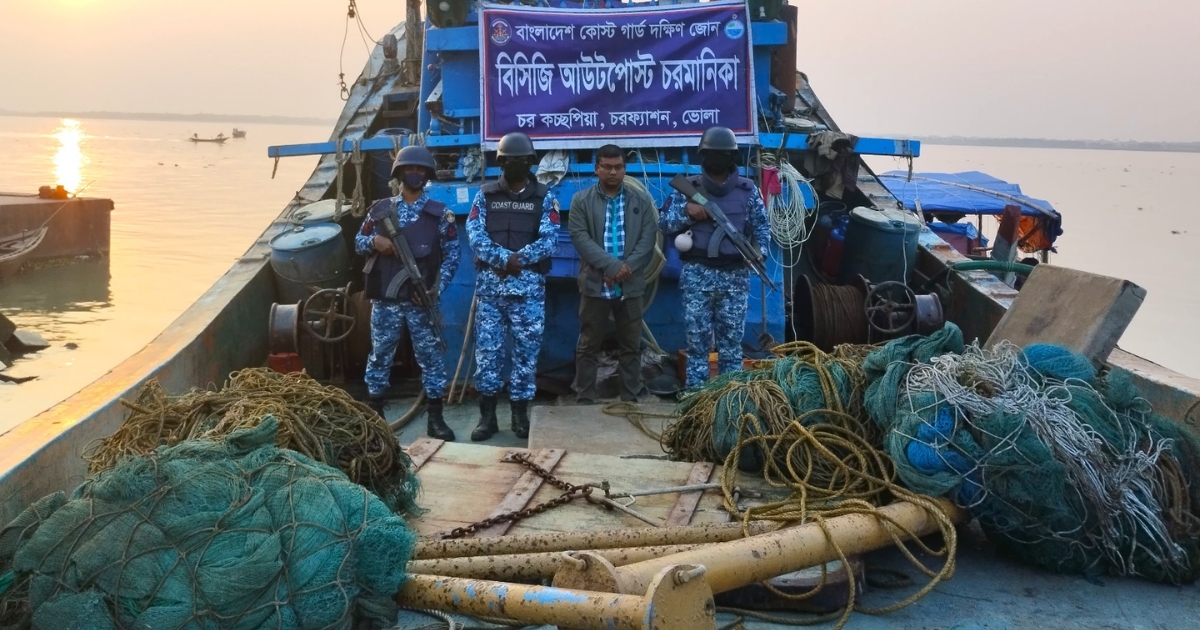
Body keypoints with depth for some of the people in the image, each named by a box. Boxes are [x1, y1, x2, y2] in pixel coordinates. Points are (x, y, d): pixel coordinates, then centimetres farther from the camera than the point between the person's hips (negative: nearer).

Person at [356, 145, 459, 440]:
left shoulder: (440, 214, 2)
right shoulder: (380, 209, 7)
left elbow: (452, 254, 1)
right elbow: (358, 242, 13)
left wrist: (437, 288, -10)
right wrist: (374, 242, -10)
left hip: (421, 299, -1)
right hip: (385, 299, 1)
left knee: (431, 357, 1)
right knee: (380, 356, 9)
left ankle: (435, 418, 9)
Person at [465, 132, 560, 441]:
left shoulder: (544, 197, 6)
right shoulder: (485, 195, 8)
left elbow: (549, 239, -5)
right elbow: (474, 234, -4)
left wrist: (520, 258, -20)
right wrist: (503, 258, -19)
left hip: (528, 286, -1)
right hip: (490, 284, 1)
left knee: (526, 350, 2)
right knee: (487, 348, 1)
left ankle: (520, 413, 13)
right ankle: (487, 415, 9)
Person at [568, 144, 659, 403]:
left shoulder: (642, 199, 7)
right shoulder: (581, 200, 2)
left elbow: (648, 238, -1)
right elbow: (580, 237, -9)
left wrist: (627, 268, -15)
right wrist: (610, 265, -19)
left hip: (631, 284, 1)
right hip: (595, 283, -1)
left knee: (631, 347, 8)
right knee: (588, 346, 4)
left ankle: (631, 401, 16)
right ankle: (585, 401, 12)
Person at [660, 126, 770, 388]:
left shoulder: (748, 190, 7)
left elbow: (762, 226, 11)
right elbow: (665, 225, 4)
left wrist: (759, 251, -8)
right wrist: (686, 211, -14)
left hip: (735, 275, 1)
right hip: (697, 274, -1)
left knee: (731, 340, 4)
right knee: (697, 339, -1)